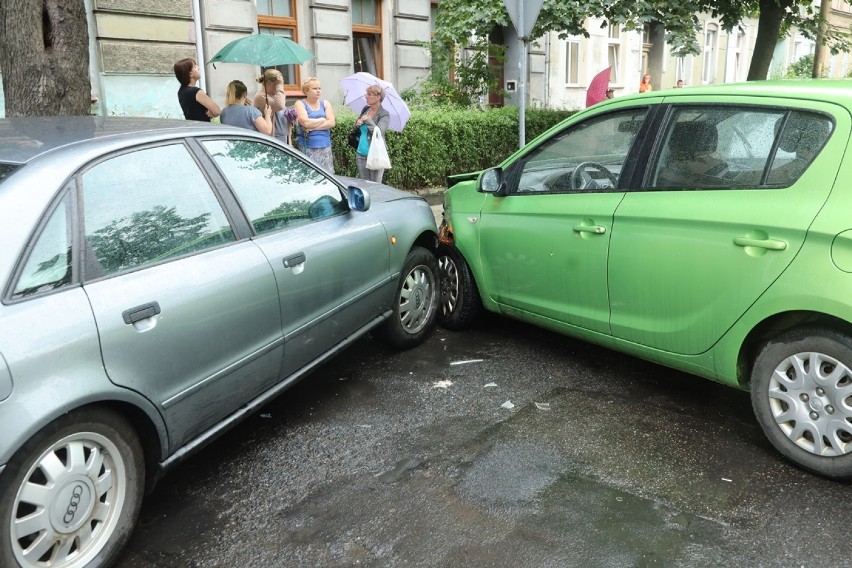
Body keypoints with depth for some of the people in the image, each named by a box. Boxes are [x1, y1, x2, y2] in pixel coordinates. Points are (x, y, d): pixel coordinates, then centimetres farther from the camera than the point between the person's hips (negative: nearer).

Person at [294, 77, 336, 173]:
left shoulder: (325, 103, 14)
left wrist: (312, 127, -8)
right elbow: (305, 122, -13)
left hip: (325, 147, 4)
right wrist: (323, 119, -1)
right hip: (308, 148, -4)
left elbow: (332, 123, 1)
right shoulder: (300, 104, 3)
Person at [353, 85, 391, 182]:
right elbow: (355, 128, 21)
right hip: (361, 155, 6)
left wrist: (367, 120, -13)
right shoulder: (365, 109, 10)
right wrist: (357, 123, -2)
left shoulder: (384, 115, -9)